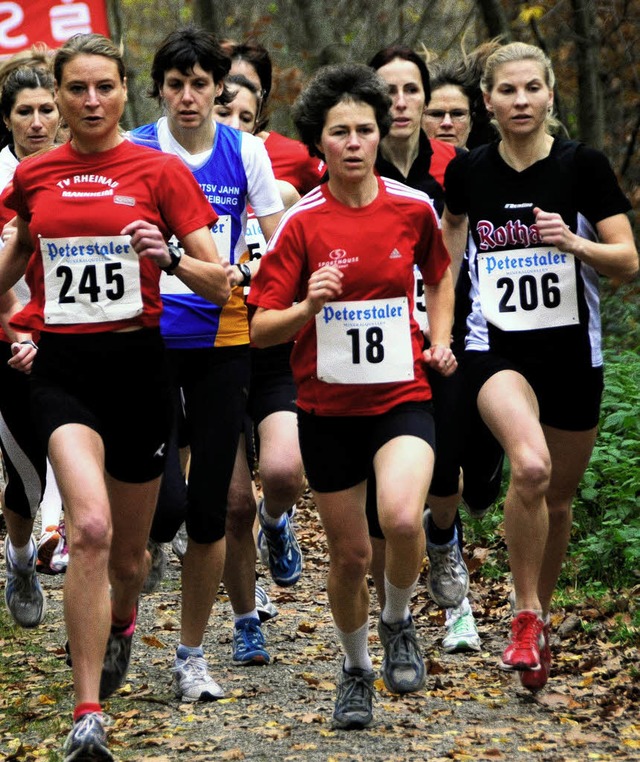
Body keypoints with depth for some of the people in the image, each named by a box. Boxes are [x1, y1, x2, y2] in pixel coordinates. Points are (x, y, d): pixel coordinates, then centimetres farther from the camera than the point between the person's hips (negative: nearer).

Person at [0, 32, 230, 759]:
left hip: (137, 364, 0)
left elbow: (220, 284, -5)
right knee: (90, 526, -23)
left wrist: (169, 257, -21)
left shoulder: (159, 172, -3)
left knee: (127, 549, 14)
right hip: (61, 366, 0)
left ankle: (119, 623, 52)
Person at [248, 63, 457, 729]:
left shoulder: (413, 208, -2)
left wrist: (440, 342, 6)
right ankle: (355, 670, 33)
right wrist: (307, 308, -26)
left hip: (402, 398, 0)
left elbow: (439, 277, 20)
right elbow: (261, 329, -7)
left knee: (401, 517, -27)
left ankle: (398, 623, 3)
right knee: (349, 554, 8)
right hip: (328, 406, 0)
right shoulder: (301, 222, -7)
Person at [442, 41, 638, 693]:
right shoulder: (467, 173, 1)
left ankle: (539, 613, 36)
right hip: (496, 349, -1)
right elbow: (447, 250, 18)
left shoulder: (584, 166, -5)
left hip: (572, 351, 1)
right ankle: (526, 618, -14)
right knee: (530, 466, -28)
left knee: (557, 498, 11)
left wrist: (573, 242, -22)